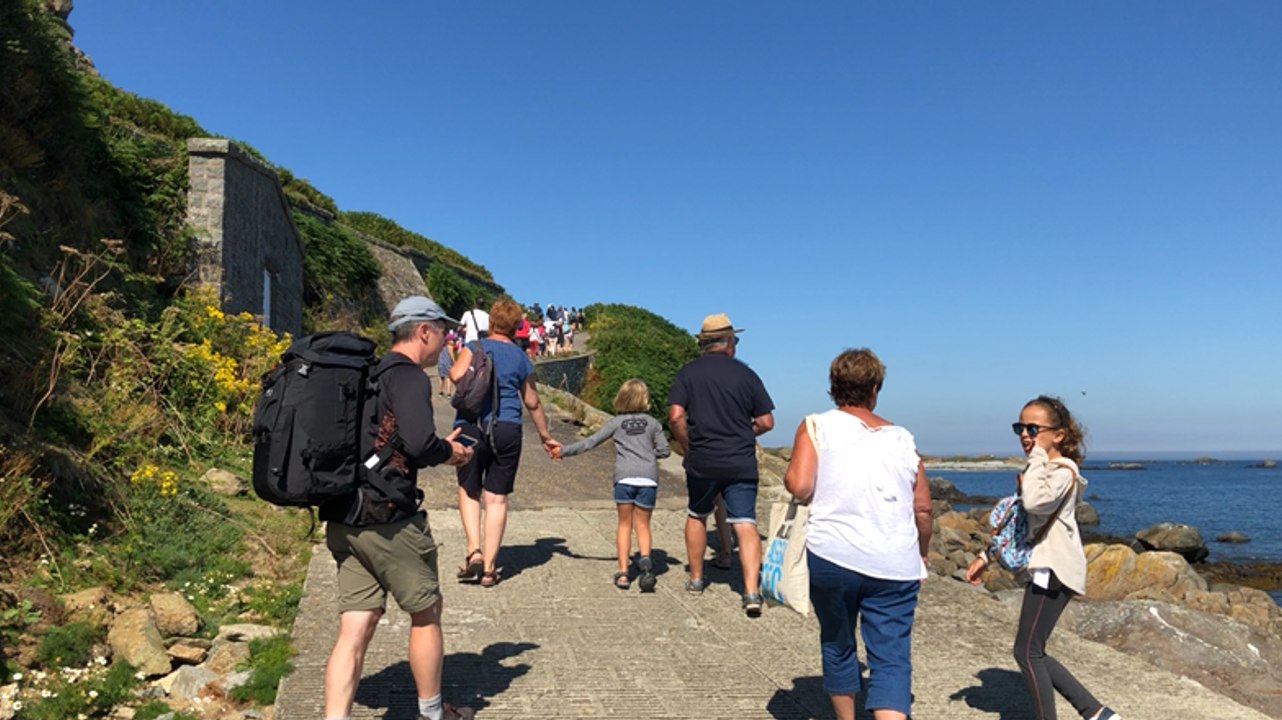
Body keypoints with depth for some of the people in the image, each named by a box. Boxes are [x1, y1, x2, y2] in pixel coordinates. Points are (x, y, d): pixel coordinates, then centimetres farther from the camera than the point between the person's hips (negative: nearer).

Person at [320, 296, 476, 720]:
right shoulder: (408, 375, -10)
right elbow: (418, 442, -24)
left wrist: (438, 447, 17)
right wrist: (450, 452, -4)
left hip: (343, 520, 8)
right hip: (387, 518, -8)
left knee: (355, 630, 6)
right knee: (426, 613, 12)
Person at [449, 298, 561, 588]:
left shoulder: (474, 348, 2)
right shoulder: (521, 358, 12)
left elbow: (456, 375, -16)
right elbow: (533, 403, 18)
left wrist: (450, 369, 9)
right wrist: (546, 437, 30)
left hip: (470, 427, -1)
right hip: (507, 430, 2)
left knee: (469, 490, 15)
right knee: (497, 498, 6)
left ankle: (474, 551, -1)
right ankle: (489, 569, 9)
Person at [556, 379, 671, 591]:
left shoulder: (616, 422, 10)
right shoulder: (652, 423, 13)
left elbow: (589, 442, 8)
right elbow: (664, 450, 11)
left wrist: (563, 451, 16)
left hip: (624, 477, -1)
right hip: (648, 478, 1)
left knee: (624, 524, 12)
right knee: (642, 525, 11)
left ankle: (623, 573, 9)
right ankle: (645, 558, -16)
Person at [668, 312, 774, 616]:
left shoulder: (688, 372, 0)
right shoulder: (746, 374, 1)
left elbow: (676, 416, -9)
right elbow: (766, 422, 3)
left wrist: (688, 447, 6)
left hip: (702, 462, 1)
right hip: (742, 463, -1)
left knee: (697, 516, 21)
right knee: (745, 524, -2)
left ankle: (696, 578, 30)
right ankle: (752, 591, -14)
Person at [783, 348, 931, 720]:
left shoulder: (817, 425, 2)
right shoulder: (903, 438, 11)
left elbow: (799, 486, -12)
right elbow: (922, 508, 10)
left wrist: (789, 477, 11)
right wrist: (921, 553, 26)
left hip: (832, 556, -1)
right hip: (896, 566, 1)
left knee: (837, 645, 21)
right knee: (891, 659, 4)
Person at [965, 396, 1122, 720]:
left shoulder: (1063, 470, -12)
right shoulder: (1039, 470, 18)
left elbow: (1035, 502, -33)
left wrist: (1037, 456, -21)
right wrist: (986, 556, 19)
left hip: (1054, 569, -10)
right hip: (1045, 569, 10)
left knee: (1027, 653, -5)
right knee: (1033, 654, 12)